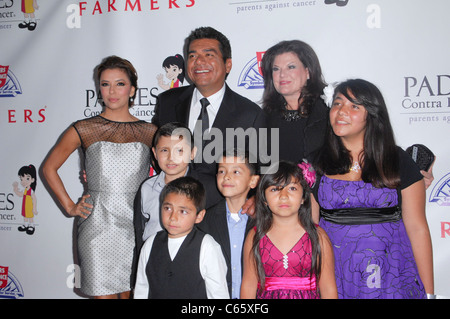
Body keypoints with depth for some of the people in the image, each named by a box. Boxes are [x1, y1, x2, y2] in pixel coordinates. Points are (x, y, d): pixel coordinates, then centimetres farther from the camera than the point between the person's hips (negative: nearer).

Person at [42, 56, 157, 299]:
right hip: (98, 226, -1)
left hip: (137, 225, 2)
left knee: (132, 292, 10)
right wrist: (70, 207, 5)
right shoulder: (83, 130, 2)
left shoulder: (150, 132, 5)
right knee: (104, 293, 1)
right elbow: (49, 167, 11)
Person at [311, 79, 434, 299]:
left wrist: (428, 291, -1)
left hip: (389, 276, -1)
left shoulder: (398, 161, -1)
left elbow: (417, 228, -1)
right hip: (333, 275, 1)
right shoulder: (318, 164, 1)